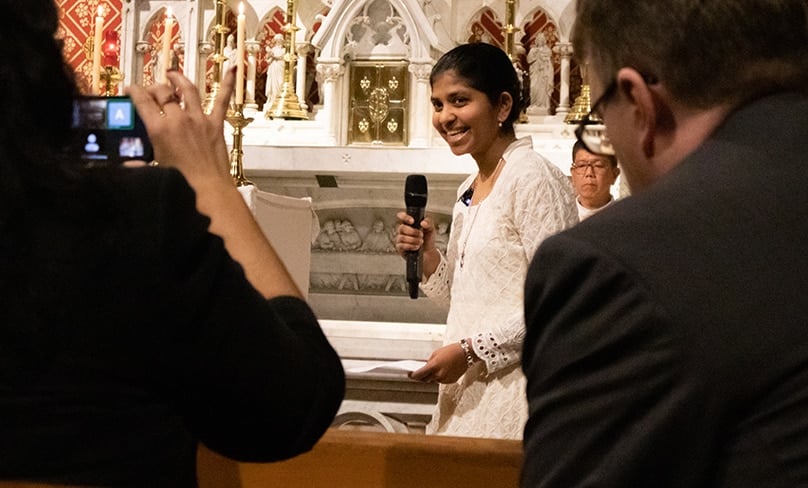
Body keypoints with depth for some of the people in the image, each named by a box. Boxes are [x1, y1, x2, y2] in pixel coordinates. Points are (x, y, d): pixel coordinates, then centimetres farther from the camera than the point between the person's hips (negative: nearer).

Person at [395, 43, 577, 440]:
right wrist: (427, 255, 4)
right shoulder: (470, 190, 15)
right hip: (467, 391, 8)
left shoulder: (534, 179, -12)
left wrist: (469, 351, -17)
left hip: (513, 394, -8)